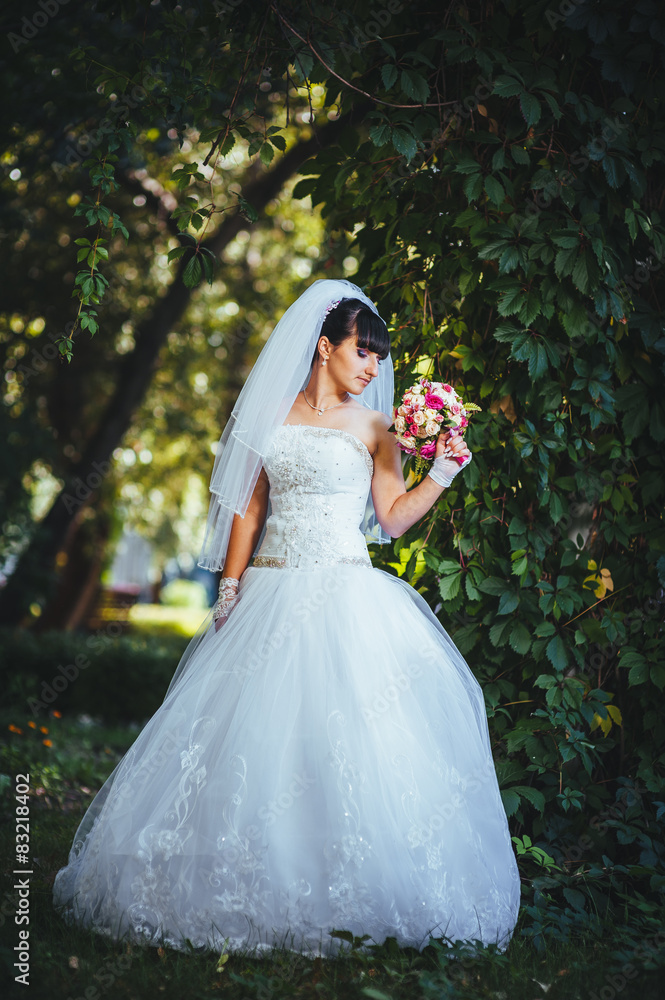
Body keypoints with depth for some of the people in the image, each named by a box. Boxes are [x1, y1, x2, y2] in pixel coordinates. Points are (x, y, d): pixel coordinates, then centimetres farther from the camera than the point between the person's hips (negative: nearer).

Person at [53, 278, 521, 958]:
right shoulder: (273, 418, 10)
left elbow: (394, 519, 7)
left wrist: (442, 474, -5)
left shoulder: (372, 428, 7)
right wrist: (230, 588, 6)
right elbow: (249, 509, 12)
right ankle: (249, 888, 11)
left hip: (346, 596, -2)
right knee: (256, 732, 0)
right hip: (272, 596, 2)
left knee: (345, 735, -8)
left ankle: (340, 894, 0)